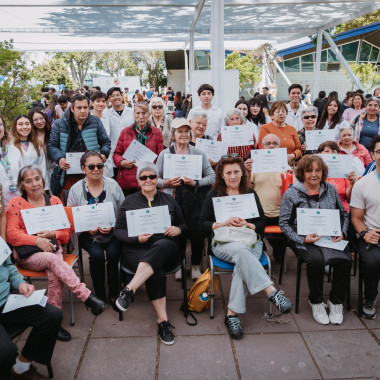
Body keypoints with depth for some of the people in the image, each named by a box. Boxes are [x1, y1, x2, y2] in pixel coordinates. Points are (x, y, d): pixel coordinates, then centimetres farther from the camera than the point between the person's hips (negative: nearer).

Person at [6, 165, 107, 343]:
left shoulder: (54, 201, 13)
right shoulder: (16, 204, 6)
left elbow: (66, 232, 12)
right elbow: (12, 234, -2)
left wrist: (52, 234, -10)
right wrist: (37, 240, -18)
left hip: (52, 248, 2)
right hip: (27, 254, -2)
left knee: (55, 275, -31)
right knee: (53, 260, -34)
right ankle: (88, 298, -36)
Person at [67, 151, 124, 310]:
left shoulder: (113, 185, 2)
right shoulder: (76, 190, 2)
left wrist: (113, 226, -11)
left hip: (113, 232, 1)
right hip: (88, 235, 0)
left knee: (113, 252, -27)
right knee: (97, 254, -27)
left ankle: (114, 294, -3)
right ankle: (99, 295, -4)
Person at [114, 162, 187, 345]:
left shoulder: (168, 200, 19)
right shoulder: (129, 202, 15)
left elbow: (184, 225, 20)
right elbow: (118, 230, 8)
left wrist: (178, 230, -5)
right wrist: (137, 238, -11)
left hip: (167, 248, 1)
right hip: (137, 250, -1)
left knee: (161, 245, -38)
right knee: (156, 271, -34)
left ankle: (129, 290, -42)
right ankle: (163, 321, -30)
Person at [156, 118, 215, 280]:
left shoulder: (198, 153, 8)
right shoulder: (164, 154, 9)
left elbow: (211, 176, 3)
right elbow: (156, 178, 9)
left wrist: (196, 183, -11)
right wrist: (166, 183, -11)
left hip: (194, 200, 0)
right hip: (172, 201, 0)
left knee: (197, 232, -4)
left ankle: (196, 265, 19)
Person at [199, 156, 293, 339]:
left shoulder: (251, 194, 16)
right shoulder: (214, 195, 11)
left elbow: (262, 224, 10)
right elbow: (203, 223, 4)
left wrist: (246, 224, -10)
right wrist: (223, 224, -13)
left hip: (250, 241, 1)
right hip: (223, 243, -1)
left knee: (242, 263, -33)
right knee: (241, 250, -37)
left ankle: (232, 314, -32)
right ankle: (272, 292, -42)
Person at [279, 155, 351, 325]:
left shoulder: (330, 189, 12)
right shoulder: (291, 193, 0)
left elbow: (344, 214, 20)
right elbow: (284, 223, -3)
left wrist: (341, 232, 1)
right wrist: (303, 239, -15)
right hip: (305, 240, -3)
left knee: (345, 259, -26)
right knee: (316, 260, -33)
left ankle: (336, 302, -2)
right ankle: (316, 302, -5)